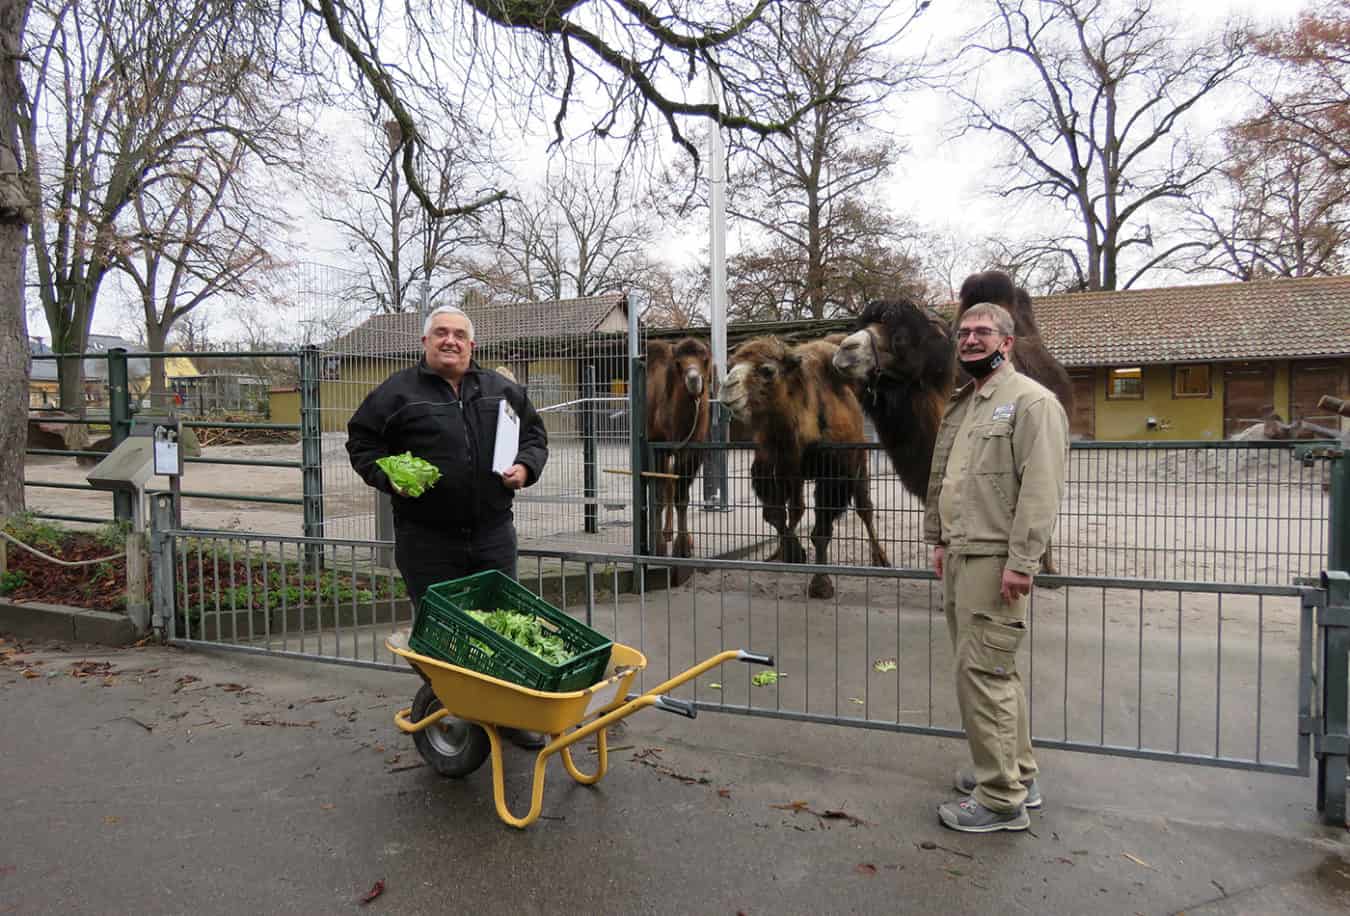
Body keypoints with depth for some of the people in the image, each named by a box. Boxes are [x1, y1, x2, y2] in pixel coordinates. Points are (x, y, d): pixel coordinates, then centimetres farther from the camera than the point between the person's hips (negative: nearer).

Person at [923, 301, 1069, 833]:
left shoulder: (1031, 401, -10)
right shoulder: (960, 405, 19)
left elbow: (1041, 488, -19)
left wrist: (1021, 561, -22)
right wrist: (939, 540, 22)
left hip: (996, 561, -9)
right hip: (960, 556, 9)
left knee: (983, 672, -7)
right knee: (995, 670, 17)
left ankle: (1001, 799, 6)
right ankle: (1017, 774, 31)